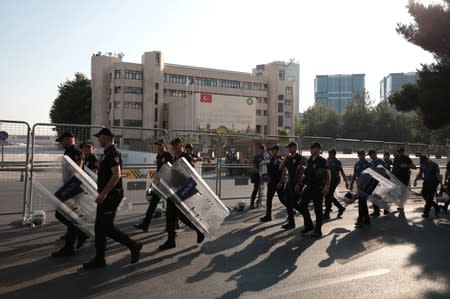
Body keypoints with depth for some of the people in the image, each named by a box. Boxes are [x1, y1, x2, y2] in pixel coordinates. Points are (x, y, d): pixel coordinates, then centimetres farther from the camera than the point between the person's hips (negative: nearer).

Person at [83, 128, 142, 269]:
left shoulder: (113, 153, -16)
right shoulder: (107, 153, 16)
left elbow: (116, 175, -26)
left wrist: (103, 193, -27)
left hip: (111, 195, -10)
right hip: (106, 196, 10)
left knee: (107, 227, -7)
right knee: (99, 227, 11)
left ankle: (134, 245, 6)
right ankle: (99, 259, 18)